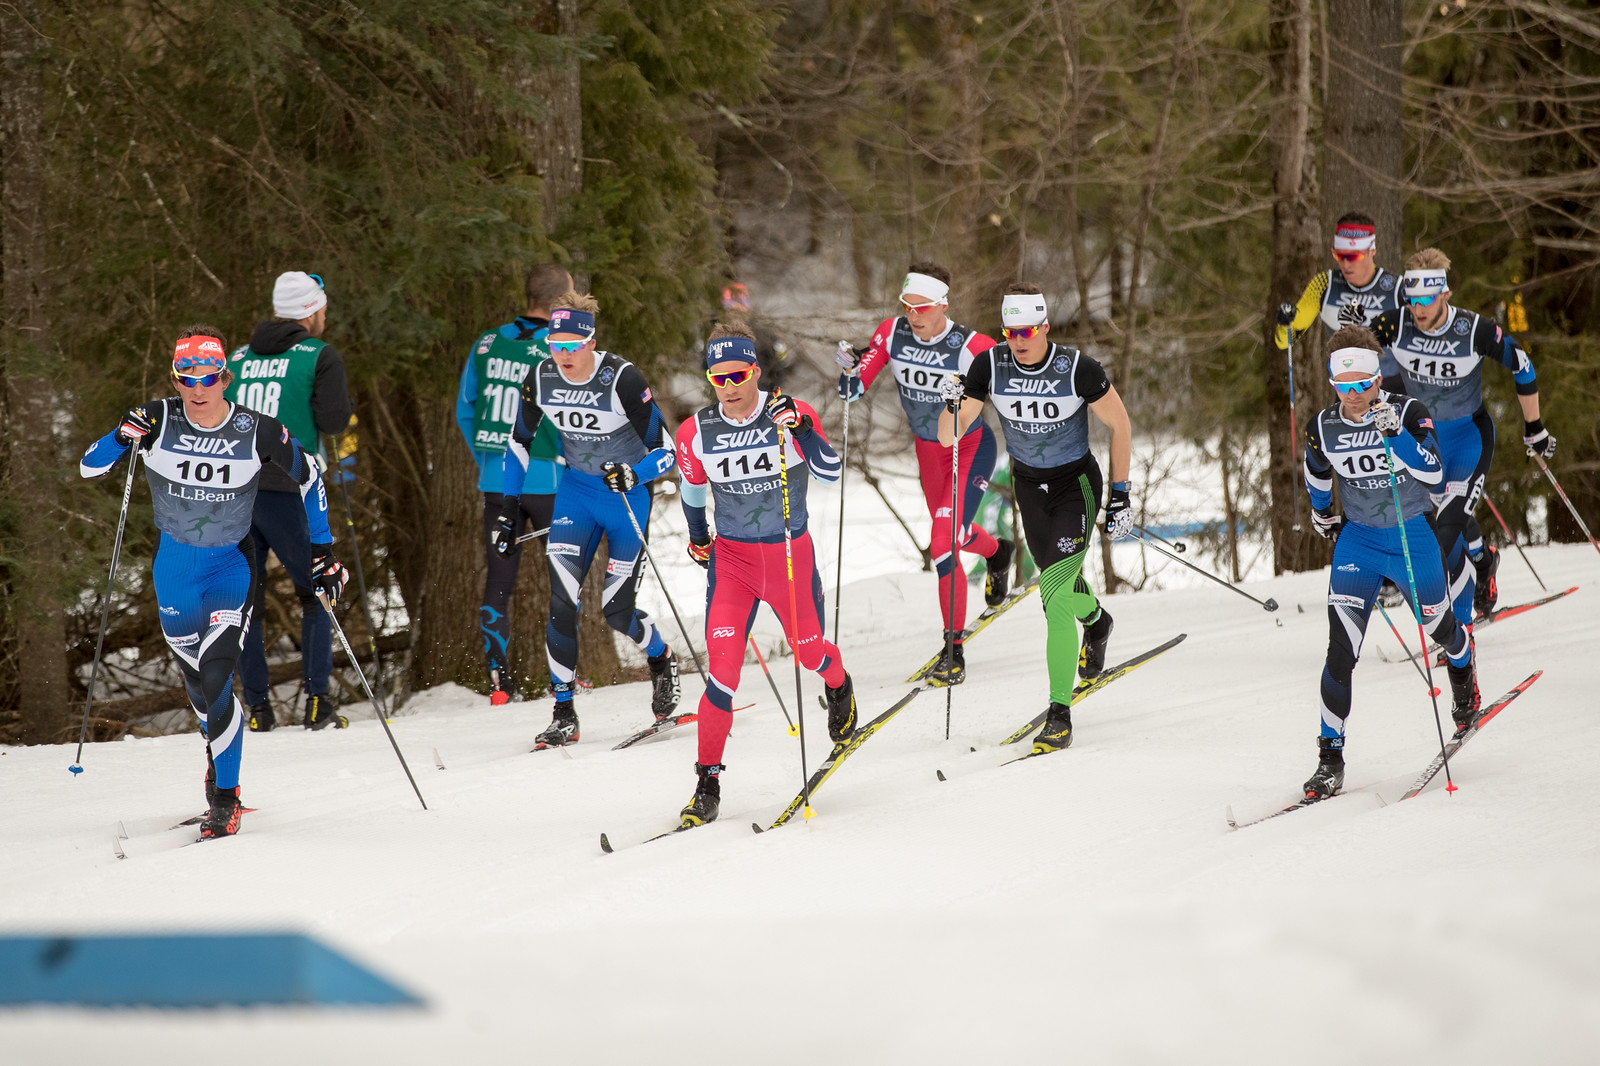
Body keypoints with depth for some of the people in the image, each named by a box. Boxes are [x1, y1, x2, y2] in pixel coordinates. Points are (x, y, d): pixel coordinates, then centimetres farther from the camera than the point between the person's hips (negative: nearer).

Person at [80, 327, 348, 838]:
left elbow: (308, 477, 0)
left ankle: (225, 798, -9)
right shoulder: (158, 421, -14)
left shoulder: (258, 431, -17)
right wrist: (122, 438, -29)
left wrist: (323, 551, -1)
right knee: (196, 680, 11)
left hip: (231, 563, -2)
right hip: (174, 562, 3)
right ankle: (220, 759, 38)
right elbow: (89, 467, -8)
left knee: (215, 676, -19)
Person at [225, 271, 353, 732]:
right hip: (284, 489, -4)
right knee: (317, 591, 9)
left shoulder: (239, 358, 16)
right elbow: (333, 420, -7)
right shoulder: (320, 356, 1)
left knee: (245, 598, 10)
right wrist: (343, 401, 13)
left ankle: (257, 706, 5)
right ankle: (317, 700, 0)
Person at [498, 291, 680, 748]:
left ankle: (662, 660, 29)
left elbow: (665, 452, -18)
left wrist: (632, 475, -38)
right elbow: (519, 443, 7)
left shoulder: (623, 380, -24)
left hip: (628, 496, -4)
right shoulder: (540, 380, -11)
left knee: (616, 609, -6)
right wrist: (509, 509, 5)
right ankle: (564, 714, -6)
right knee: (560, 602, -12)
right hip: (576, 491, 4)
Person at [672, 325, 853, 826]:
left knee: (808, 652, 18)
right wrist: (697, 537, 25)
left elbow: (829, 473, -23)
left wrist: (800, 428, -36)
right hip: (731, 557, 1)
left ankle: (839, 689, 57)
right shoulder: (696, 433, -6)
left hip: (791, 557, 0)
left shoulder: (791, 414, -13)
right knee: (722, 667, -14)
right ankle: (708, 784, -8)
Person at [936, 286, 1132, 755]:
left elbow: (1120, 424, -9)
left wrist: (1120, 495, -9)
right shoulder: (990, 365, -15)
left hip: (1076, 483, -5)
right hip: (1028, 484, 5)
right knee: (1062, 581, 22)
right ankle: (1095, 620, 59)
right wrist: (952, 404, -34)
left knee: (1055, 595, -19)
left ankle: (1059, 712, -17)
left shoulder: (1078, 369, -23)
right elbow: (949, 437, -12)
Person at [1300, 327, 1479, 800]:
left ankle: (1463, 671, 59)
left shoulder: (1408, 412, -18)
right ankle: (1331, 756, -7)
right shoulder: (1322, 428, -9)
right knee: (1341, 649, -14)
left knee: (1437, 625, 21)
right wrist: (1322, 515, 26)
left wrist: (1394, 434, -41)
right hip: (1357, 539, 1)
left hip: (1412, 537, -1)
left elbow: (1433, 473, -30)